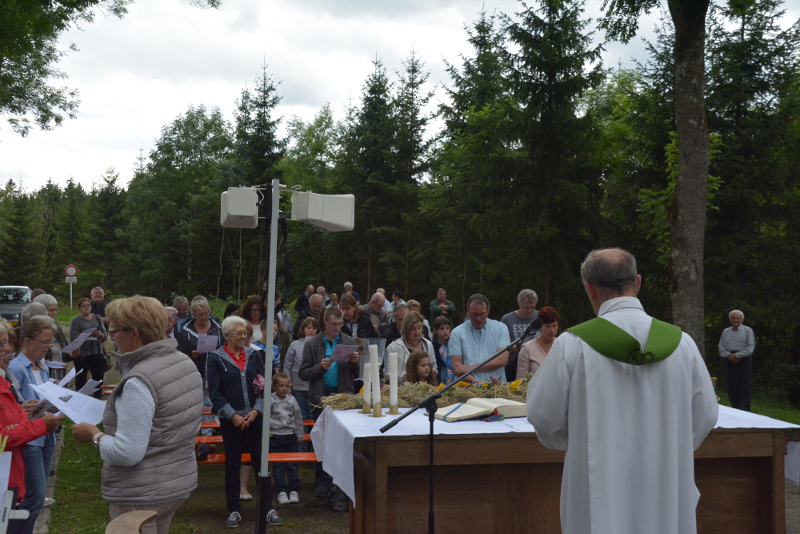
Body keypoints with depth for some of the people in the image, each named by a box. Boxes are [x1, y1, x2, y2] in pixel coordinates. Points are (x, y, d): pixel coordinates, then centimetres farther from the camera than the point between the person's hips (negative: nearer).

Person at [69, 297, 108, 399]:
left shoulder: (97, 318, 9)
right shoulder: (75, 320, -2)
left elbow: (104, 336, 5)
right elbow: (73, 338, -14)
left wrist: (100, 335, -19)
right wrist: (89, 335, -25)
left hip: (97, 352, 3)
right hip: (81, 354, -3)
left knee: (98, 377, 6)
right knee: (81, 379, 6)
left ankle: (98, 398, 18)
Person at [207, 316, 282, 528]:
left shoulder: (254, 355, 7)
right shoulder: (215, 358, -3)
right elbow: (215, 392, -6)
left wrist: (256, 410, -8)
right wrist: (233, 415, -13)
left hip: (254, 417, 2)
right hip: (230, 419, -2)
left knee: (260, 460, 4)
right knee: (232, 464, 5)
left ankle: (269, 508, 12)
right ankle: (234, 511, 17)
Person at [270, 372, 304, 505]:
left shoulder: (291, 400, 3)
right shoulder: (270, 400, -7)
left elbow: (298, 418, 11)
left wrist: (300, 434, 12)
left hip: (291, 436, 3)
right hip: (275, 436, -3)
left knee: (292, 464, 6)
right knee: (278, 465, 2)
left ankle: (293, 491, 13)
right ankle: (281, 491, 9)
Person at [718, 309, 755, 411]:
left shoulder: (748, 330, 3)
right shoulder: (725, 332, 14)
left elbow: (750, 348, -5)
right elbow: (721, 347, 9)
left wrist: (736, 355, -12)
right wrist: (729, 355, -10)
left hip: (743, 362, -3)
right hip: (729, 362, 3)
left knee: (744, 388, -5)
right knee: (731, 388, 2)